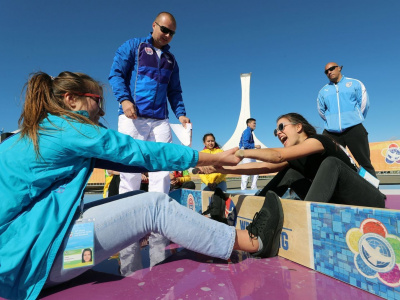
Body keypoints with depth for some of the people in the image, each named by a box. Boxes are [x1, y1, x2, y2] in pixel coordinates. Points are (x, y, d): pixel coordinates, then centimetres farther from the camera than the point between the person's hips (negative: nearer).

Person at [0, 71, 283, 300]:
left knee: (145, 199, 1)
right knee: (155, 206, -17)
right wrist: (215, 158, -6)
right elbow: (141, 152, -15)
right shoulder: (69, 129, -15)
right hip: (27, 256, -9)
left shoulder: (41, 131, 14)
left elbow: (124, 160, 10)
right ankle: (255, 243, -7)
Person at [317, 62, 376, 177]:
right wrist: (332, 122, 11)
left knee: (365, 163, 1)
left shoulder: (354, 83, 12)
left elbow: (364, 103, 7)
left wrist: (356, 119, 7)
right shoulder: (323, 91, 17)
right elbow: (321, 111, 17)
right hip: (331, 132, 2)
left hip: (354, 129, -2)